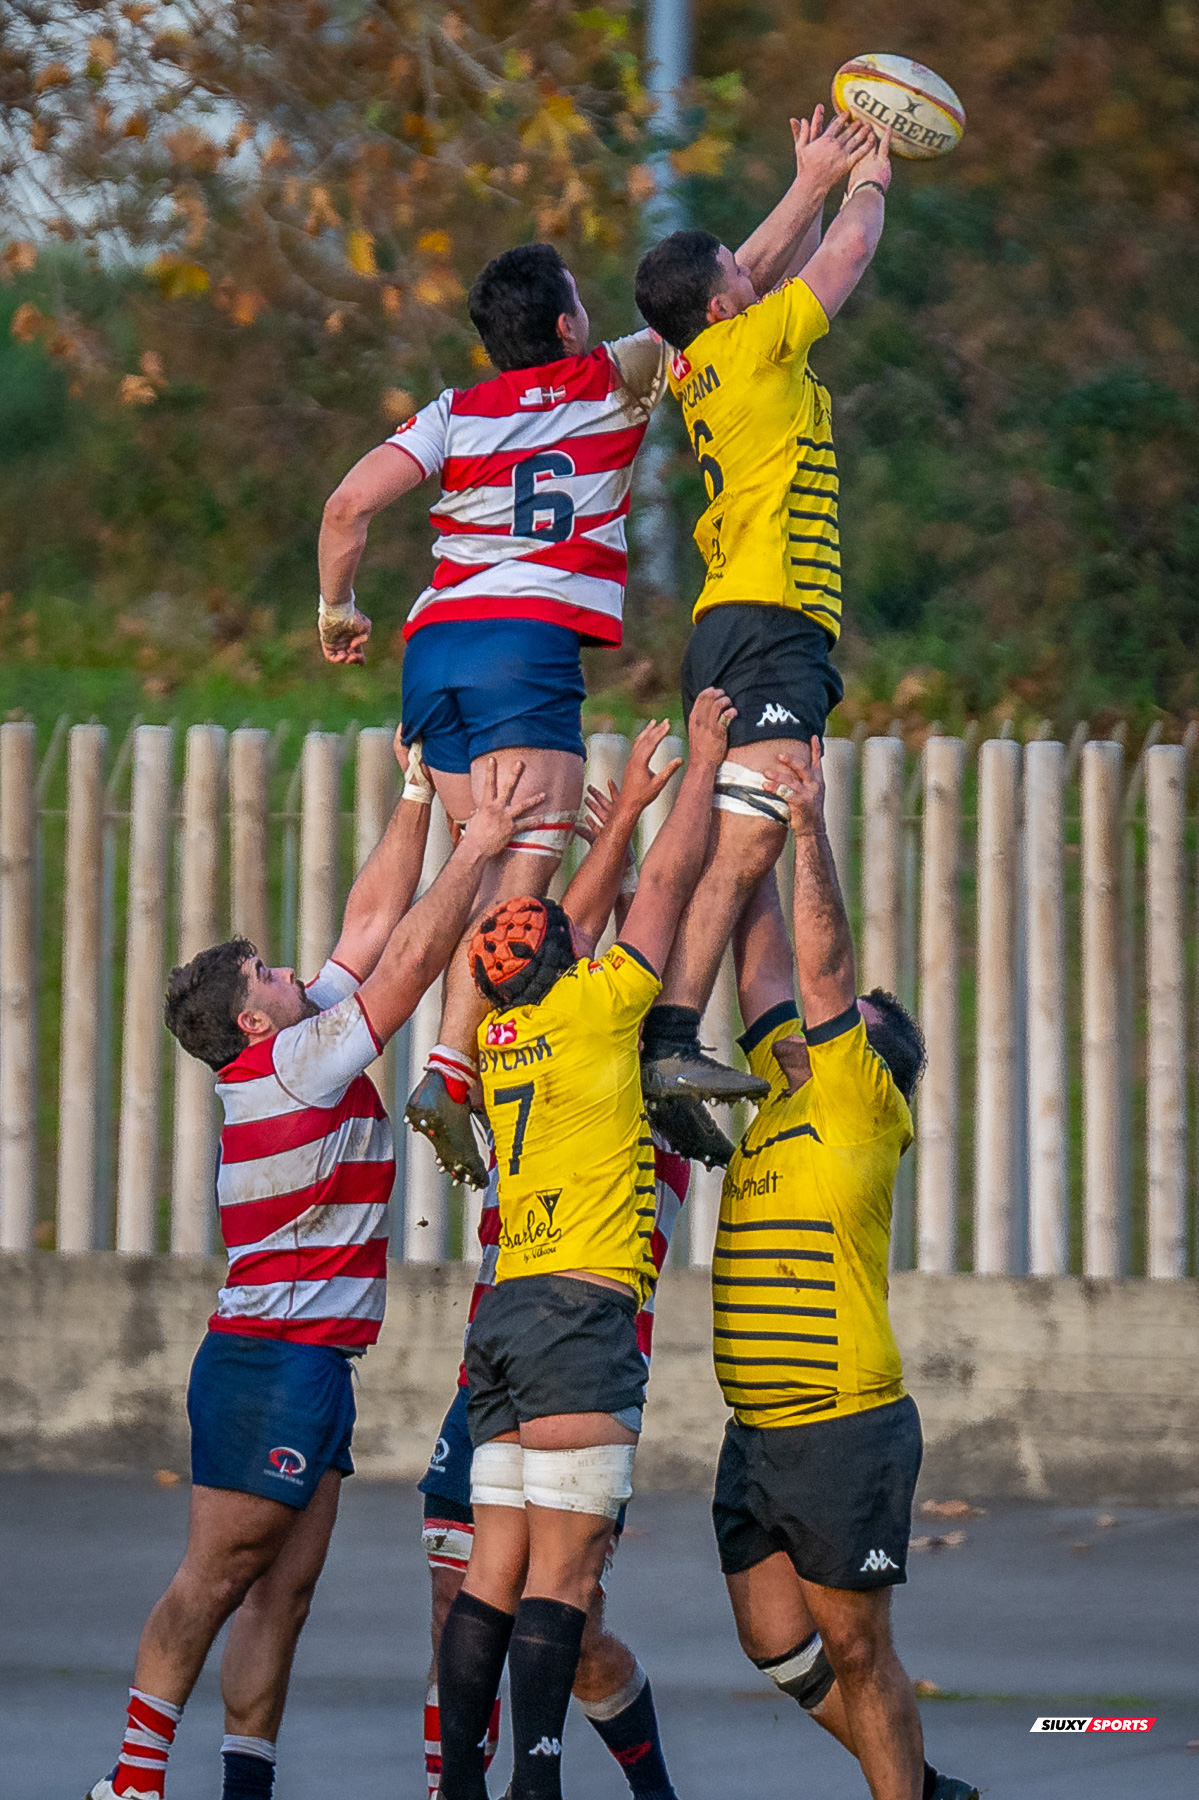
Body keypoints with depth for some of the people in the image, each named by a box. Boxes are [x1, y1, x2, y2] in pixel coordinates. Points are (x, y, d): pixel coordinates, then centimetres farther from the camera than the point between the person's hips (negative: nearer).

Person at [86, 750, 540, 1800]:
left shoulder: (300, 1057, 13)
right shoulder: (295, 1064, -11)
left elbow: (375, 923, 17)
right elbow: (409, 956, -13)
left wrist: (422, 797, 16)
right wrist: (478, 848, -8)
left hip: (307, 1365, 9)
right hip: (274, 1359, -9)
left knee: (283, 1590, 6)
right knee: (215, 1580, -7)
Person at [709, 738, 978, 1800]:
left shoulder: (860, 1107, -4)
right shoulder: (781, 1103, 13)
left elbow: (822, 968, -13)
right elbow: (767, 958, 14)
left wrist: (811, 828, -15)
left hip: (848, 1430, -7)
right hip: (757, 1435, 7)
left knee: (854, 1649, 0)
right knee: (777, 1645, 10)